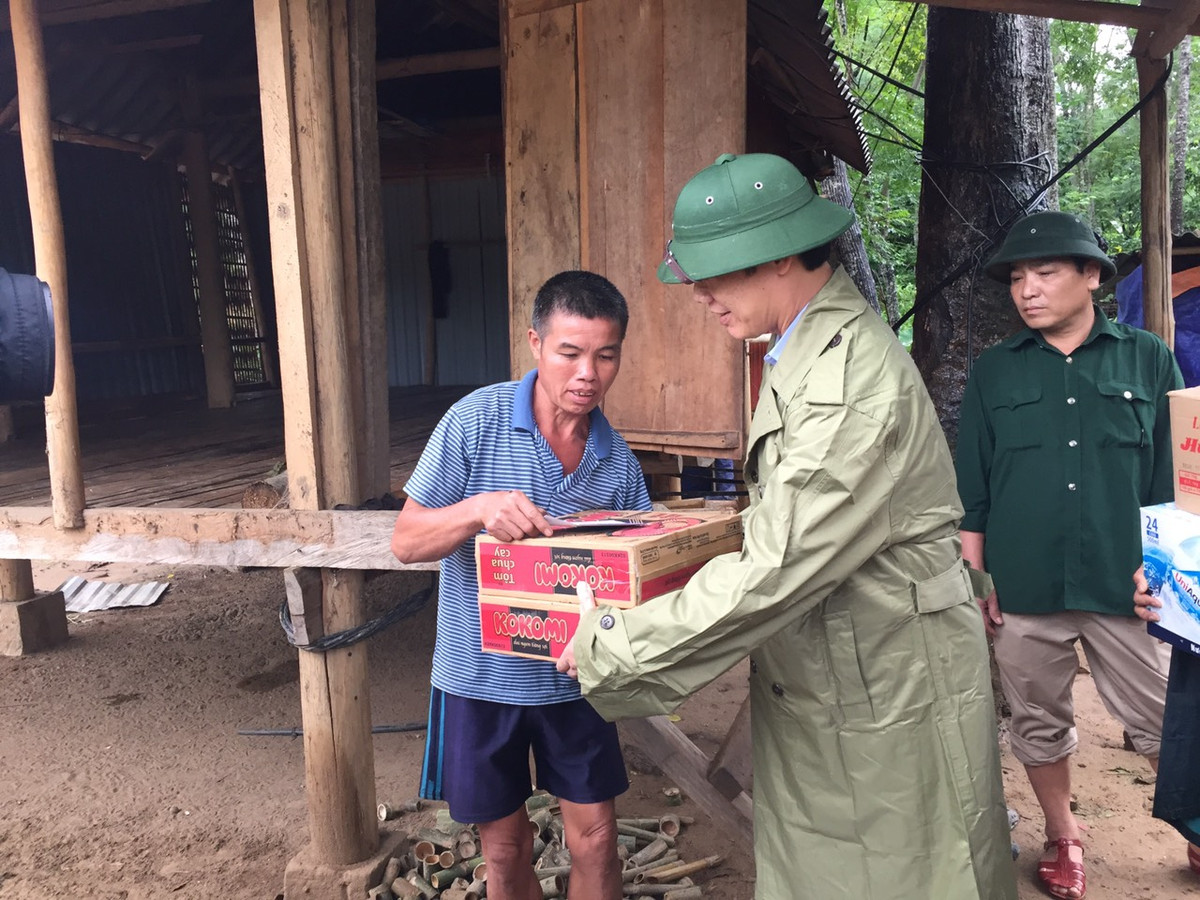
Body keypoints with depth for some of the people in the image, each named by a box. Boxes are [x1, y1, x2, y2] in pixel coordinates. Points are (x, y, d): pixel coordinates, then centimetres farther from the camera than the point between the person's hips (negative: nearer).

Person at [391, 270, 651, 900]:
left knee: (594, 838, 12)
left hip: (574, 678, 2)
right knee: (506, 849, 15)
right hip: (480, 677, -2)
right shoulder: (474, 423, -15)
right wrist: (480, 508, -33)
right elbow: (406, 541, -13)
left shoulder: (619, 460, -5)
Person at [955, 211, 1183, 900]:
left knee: (1163, 720, 9)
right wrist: (974, 577, 3)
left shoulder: (1148, 359, 3)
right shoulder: (994, 372, 4)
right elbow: (971, 488, 6)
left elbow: (1174, 477, 7)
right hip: (1025, 589, 1)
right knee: (1040, 723, 14)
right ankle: (1063, 838, 36)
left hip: (1126, 585, -1)